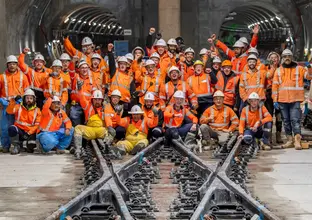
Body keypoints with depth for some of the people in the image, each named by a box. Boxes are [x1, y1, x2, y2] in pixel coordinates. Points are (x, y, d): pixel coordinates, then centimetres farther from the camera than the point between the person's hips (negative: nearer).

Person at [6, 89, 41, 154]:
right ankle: (15, 145, -11)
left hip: (30, 132, 0)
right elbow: (9, 111, -11)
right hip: (19, 130, 0)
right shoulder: (18, 107, 7)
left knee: (31, 146, -27)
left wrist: (29, 133, -15)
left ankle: (20, 144, 9)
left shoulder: (37, 110, 5)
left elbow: (37, 125, -2)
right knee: (12, 128, -35)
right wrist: (13, 101, -24)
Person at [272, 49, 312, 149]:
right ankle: (290, 140, 16)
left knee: (295, 119, -10)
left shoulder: (299, 69, 8)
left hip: (295, 99, -3)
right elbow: (275, 86, 9)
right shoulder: (278, 70, 12)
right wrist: (275, 100, 2)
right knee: (286, 121, 8)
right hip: (282, 100, 3)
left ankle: (297, 141, -11)